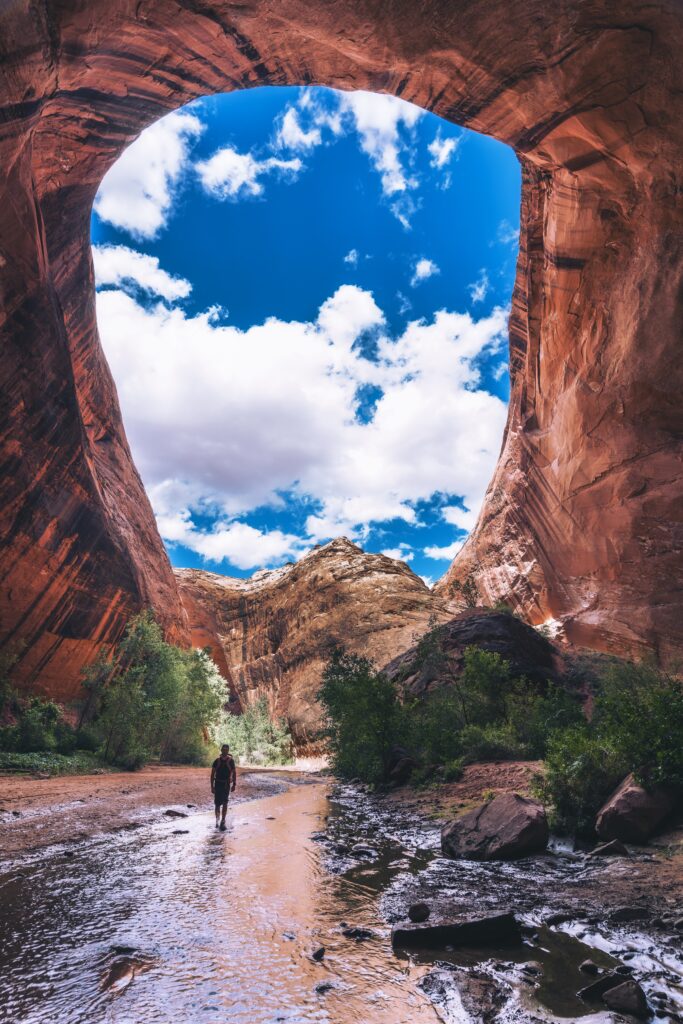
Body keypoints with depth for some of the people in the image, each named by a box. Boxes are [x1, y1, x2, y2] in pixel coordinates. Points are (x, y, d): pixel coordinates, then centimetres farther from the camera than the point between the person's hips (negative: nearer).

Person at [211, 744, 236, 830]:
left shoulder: (230, 761, -3)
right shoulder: (217, 761, -1)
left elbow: (234, 773, 0)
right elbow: (212, 774, 2)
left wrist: (234, 784, -7)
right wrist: (212, 786, -4)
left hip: (226, 784, -1)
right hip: (218, 784, 1)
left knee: (224, 803, -6)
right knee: (217, 804, 6)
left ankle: (222, 822, -2)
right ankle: (218, 820, 24)